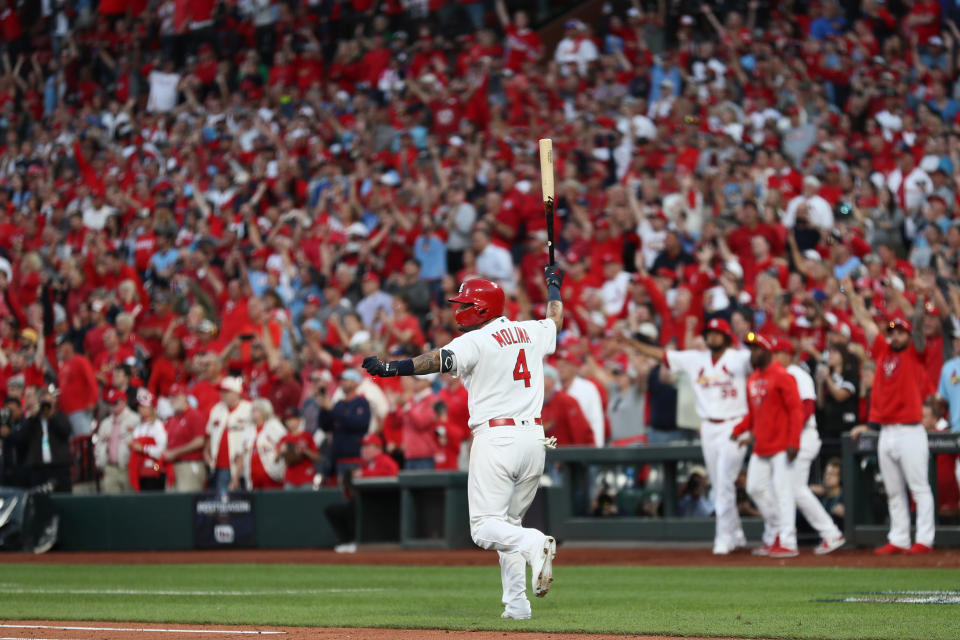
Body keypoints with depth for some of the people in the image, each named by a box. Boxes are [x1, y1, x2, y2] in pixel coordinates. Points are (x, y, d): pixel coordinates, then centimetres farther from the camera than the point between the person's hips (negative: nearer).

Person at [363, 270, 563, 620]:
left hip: (496, 437, -7)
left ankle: (534, 545, -35)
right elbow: (556, 320, 36)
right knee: (509, 522, 17)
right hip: (534, 436, 7)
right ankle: (517, 603, 11)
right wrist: (553, 285, 54)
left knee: (485, 527, -8)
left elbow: (442, 360, -24)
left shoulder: (476, 341, -7)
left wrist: (390, 368, -32)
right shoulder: (531, 332, 14)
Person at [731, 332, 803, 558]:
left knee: (782, 491, -8)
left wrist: (793, 442, -22)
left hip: (781, 446, -9)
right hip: (760, 446, 9)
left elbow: (796, 410, -15)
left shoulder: (782, 376, -11)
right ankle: (773, 536, 21)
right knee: (755, 488, 9)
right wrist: (738, 429, 6)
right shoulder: (752, 379, 15)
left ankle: (787, 542, -6)